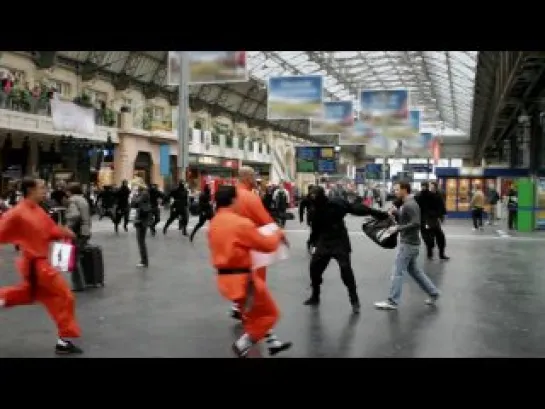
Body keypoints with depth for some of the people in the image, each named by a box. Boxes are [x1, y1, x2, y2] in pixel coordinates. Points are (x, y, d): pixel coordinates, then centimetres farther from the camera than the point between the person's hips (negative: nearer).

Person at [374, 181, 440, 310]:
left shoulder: (410, 205, -19)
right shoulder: (408, 203, 12)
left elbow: (416, 224, -26)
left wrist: (397, 228, -23)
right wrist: (396, 211, 6)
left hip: (408, 243, -10)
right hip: (409, 242, 10)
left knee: (398, 272, -5)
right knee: (414, 270, 19)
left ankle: (392, 302, 1)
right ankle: (433, 293, 25)